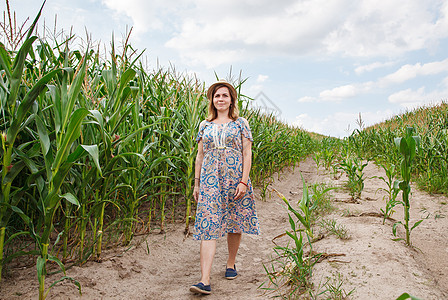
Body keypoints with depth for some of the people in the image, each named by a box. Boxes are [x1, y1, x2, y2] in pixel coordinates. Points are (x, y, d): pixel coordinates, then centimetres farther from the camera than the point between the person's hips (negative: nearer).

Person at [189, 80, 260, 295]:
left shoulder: (241, 123, 5)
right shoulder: (205, 125, 12)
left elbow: (247, 154, 0)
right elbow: (200, 156, 13)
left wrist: (244, 181, -9)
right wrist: (196, 183, 10)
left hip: (235, 179, -1)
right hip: (210, 181, 1)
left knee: (235, 223, 9)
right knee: (208, 227, -7)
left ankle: (231, 264, 32)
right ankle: (205, 280, -9)